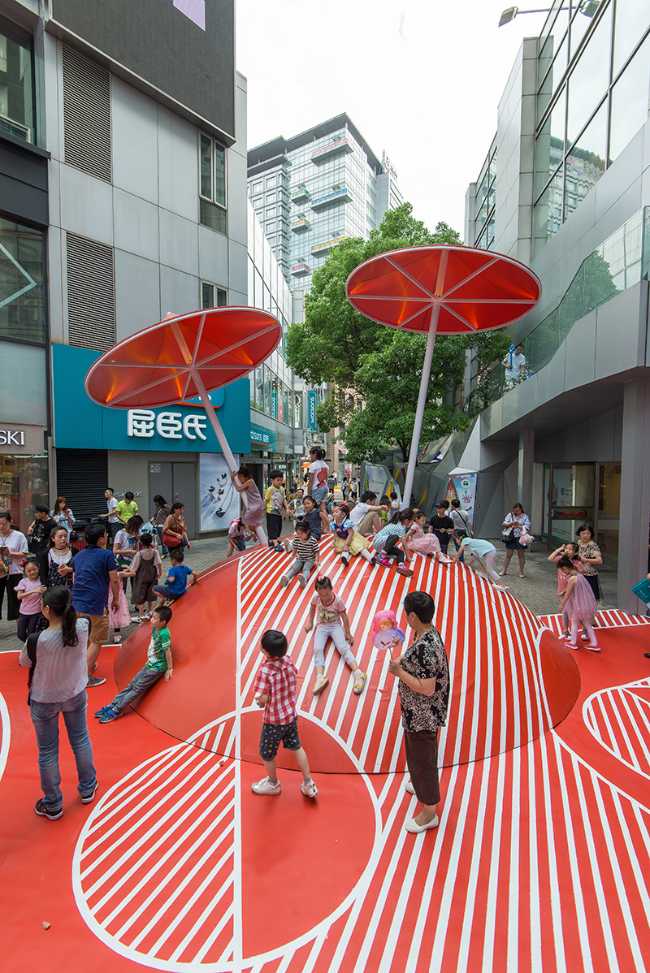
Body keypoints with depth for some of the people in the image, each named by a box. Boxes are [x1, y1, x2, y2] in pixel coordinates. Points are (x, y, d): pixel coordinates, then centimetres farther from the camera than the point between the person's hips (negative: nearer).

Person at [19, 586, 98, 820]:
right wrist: (65, 607, -1)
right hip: (75, 694, 3)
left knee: (47, 752, 17)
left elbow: (24, 663, -8)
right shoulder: (83, 627, -22)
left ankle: (53, 806, 34)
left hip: (44, 701, -3)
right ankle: (87, 789, 42)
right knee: (80, 739, 23)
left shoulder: (37, 640, -32)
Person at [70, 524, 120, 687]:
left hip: (76, 603, 7)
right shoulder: (106, 555, -8)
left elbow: (74, 579, 21)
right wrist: (116, 599, 5)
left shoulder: (78, 556, 13)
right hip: (95, 605, -7)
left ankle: (88, 665, 38)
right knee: (96, 641, 4)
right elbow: (114, 580, -8)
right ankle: (87, 676, 4)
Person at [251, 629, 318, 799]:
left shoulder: (265, 671, -32)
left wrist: (259, 701, -7)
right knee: (296, 747, 27)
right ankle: (308, 784, 37)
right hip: (291, 714, 6)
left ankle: (273, 784, 45)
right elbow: (294, 676, 5)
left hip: (274, 720, -6)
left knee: (267, 754, 22)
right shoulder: (288, 661, -13)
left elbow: (262, 700, -28)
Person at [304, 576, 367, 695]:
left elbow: (344, 617, -7)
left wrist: (348, 633, -4)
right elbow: (312, 609, 12)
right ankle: (320, 678, -36)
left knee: (343, 648, -25)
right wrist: (310, 623, 12)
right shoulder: (316, 597, -11)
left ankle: (358, 673, -34)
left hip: (335, 626, -2)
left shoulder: (338, 601, -17)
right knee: (317, 649, -23)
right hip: (321, 626, 2)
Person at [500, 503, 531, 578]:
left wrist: (519, 526, -24)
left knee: (521, 555, 6)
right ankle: (504, 570, 17)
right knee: (508, 555, 9)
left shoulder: (525, 516, -2)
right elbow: (504, 524, -1)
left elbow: (527, 527, -11)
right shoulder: (510, 515, 4)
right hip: (510, 538, 2)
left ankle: (521, 571, 17)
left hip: (520, 538, -2)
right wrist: (511, 523, -19)